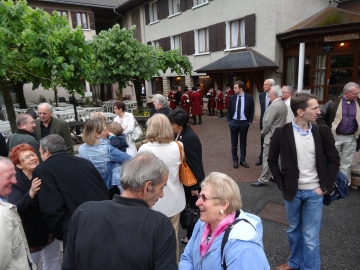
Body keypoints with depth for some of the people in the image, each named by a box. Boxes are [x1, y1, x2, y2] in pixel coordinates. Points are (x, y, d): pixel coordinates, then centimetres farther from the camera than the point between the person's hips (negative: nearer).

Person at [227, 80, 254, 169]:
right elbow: (229, 110, 8)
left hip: (244, 123, -1)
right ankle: (235, 160, 21)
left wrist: (250, 121, -5)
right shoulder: (232, 97, -1)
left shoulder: (249, 97, -6)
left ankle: (242, 160, 22)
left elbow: (252, 111, 1)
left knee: (243, 142, 10)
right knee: (234, 142, 8)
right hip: (233, 122, 1)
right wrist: (229, 121, 1)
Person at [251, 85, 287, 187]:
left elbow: (267, 122, -22)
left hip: (271, 136, -10)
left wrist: (263, 133, -4)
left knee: (267, 158, -3)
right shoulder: (283, 104, 10)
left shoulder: (274, 106, -21)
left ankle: (263, 180, 3)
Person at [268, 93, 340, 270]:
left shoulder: (323, 132, -7)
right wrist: (281, 184, -5)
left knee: (311, 237, 7)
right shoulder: (281, 133, -11)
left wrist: (325, 186, -5)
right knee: (294, 230, 20)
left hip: (314, 192, 0)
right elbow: (272, 160, -1)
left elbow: (334, 160, 0)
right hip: (292, 191, 1)